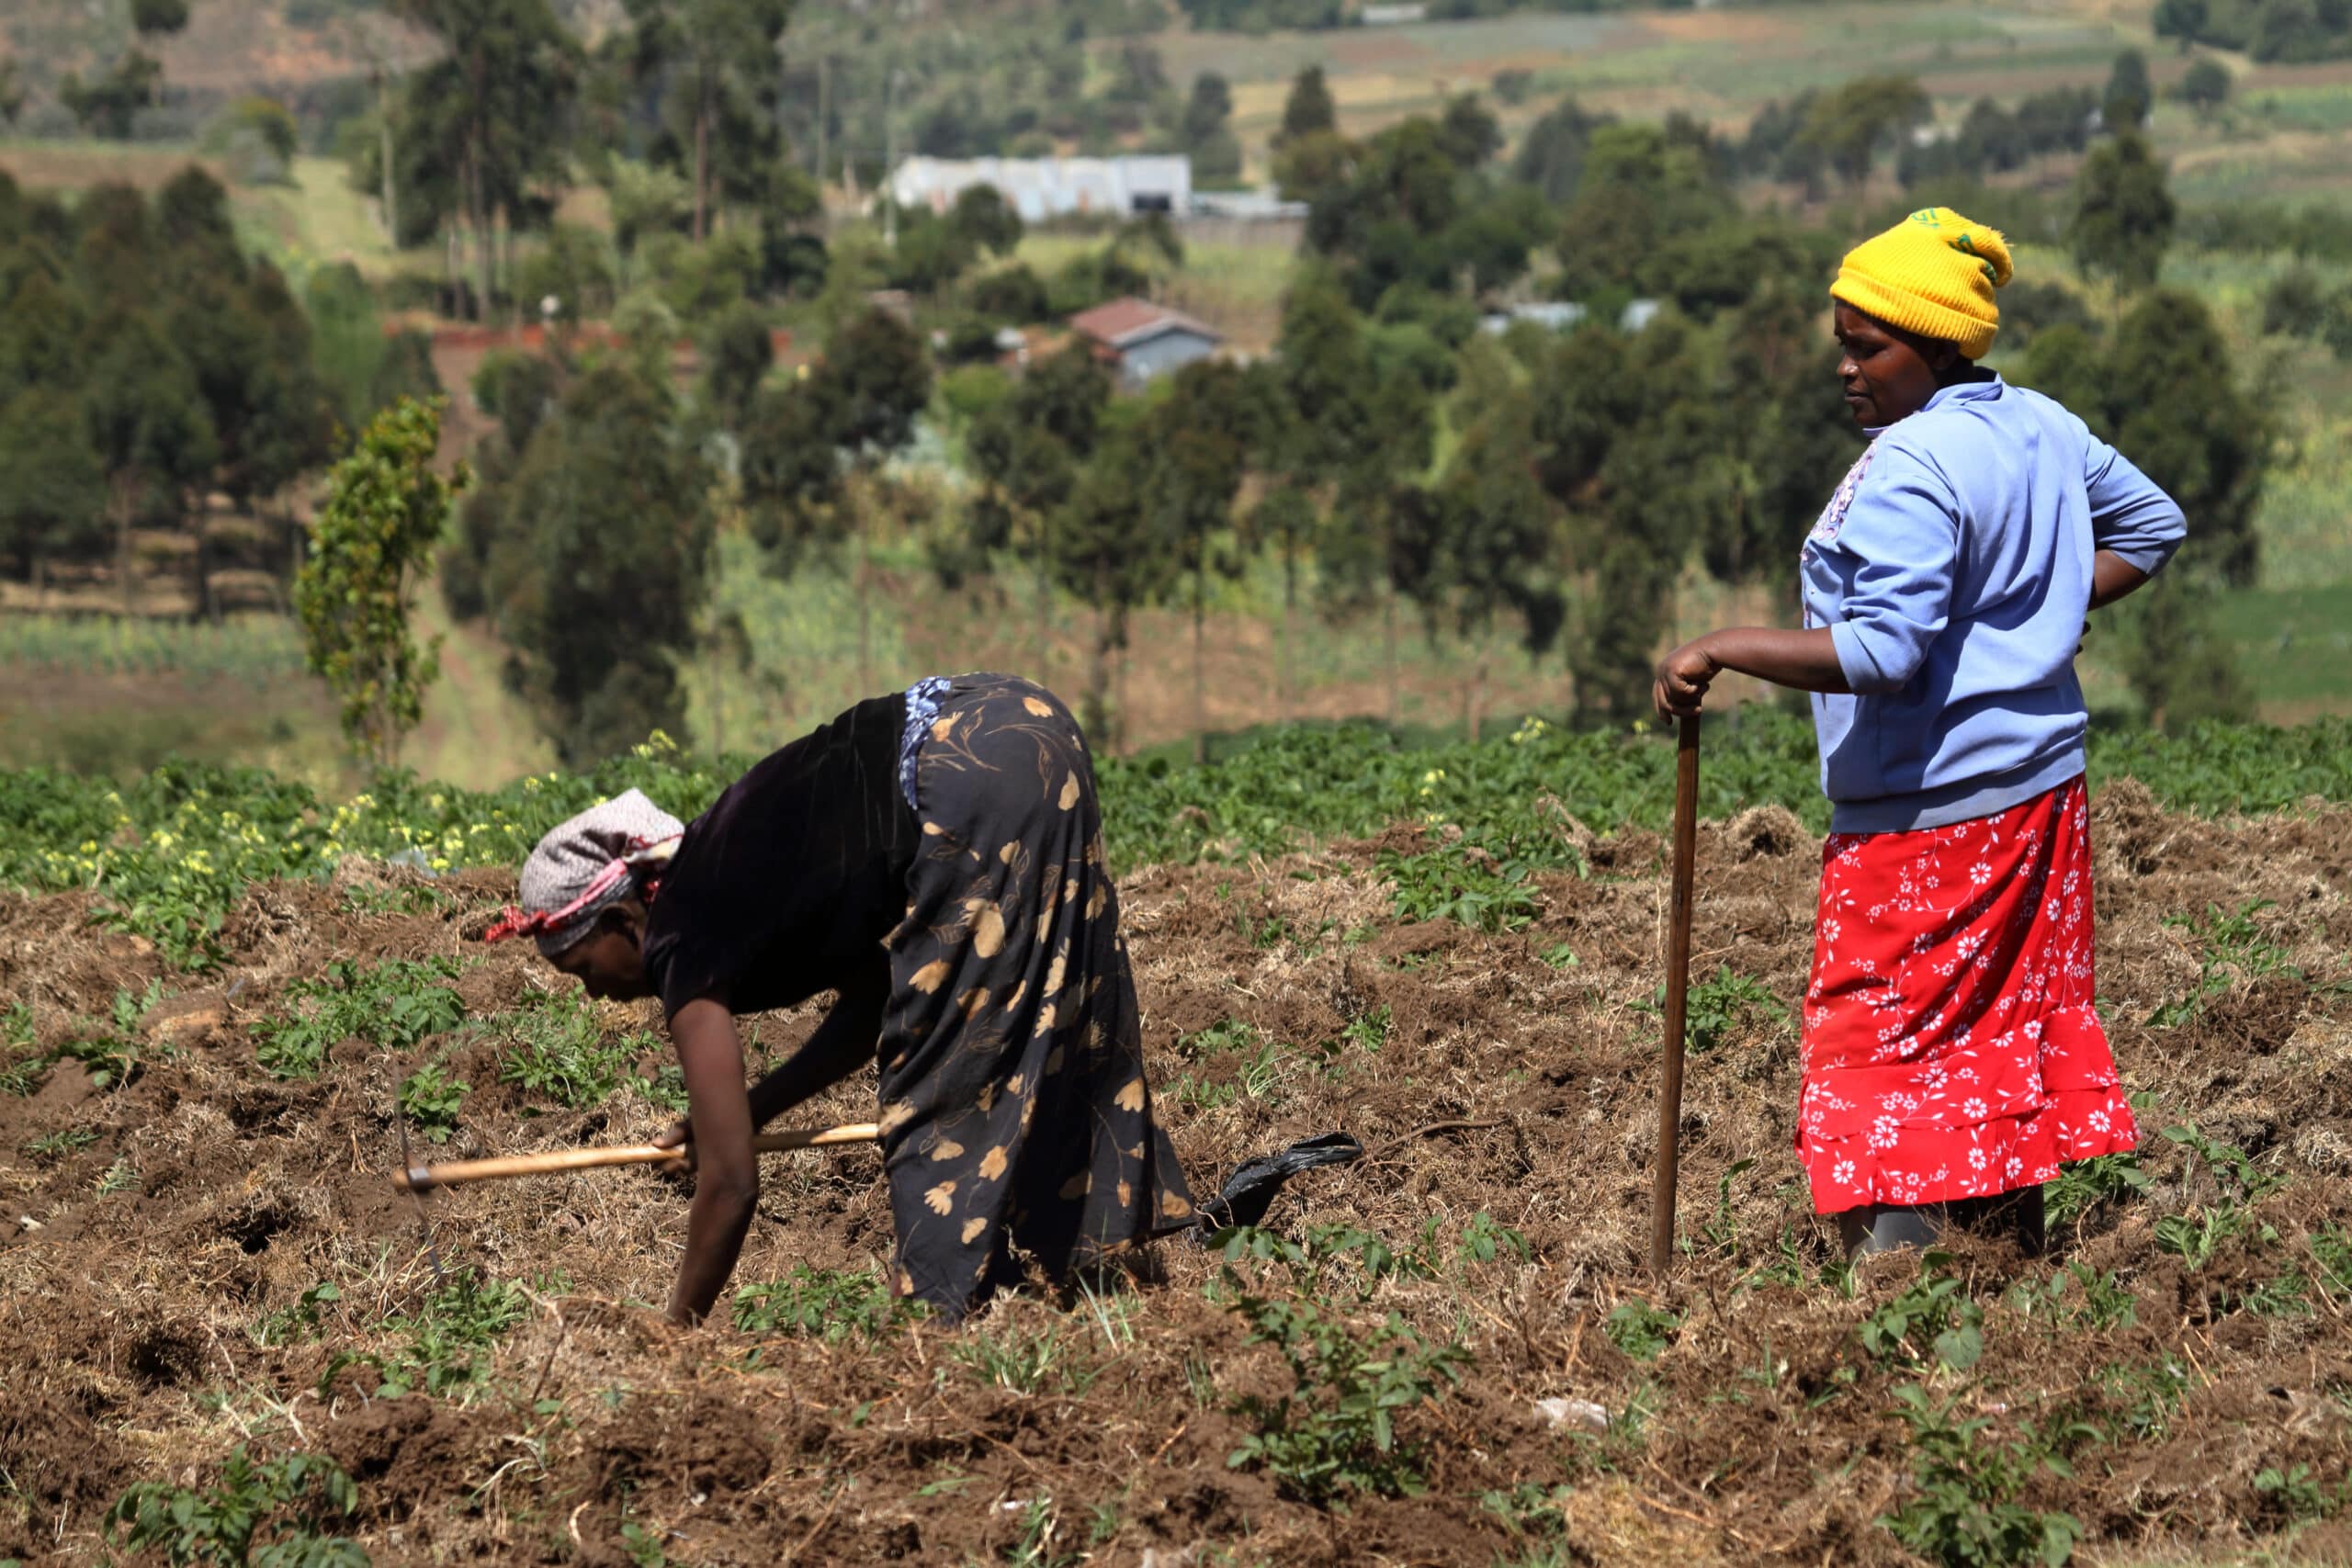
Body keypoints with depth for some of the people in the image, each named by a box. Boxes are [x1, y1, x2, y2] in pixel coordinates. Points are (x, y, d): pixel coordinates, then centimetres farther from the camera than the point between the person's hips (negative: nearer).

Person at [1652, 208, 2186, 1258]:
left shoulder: (1908, 470, -20)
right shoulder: (2042, 431, 9)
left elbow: (1882, 652, -28)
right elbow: (2152, 524, 23)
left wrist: (1722, 649, -24)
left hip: (1926, 815, -9)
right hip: (2037, 787, 9)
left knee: (1878, 1052, -5)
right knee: (2009, 1028, 16)